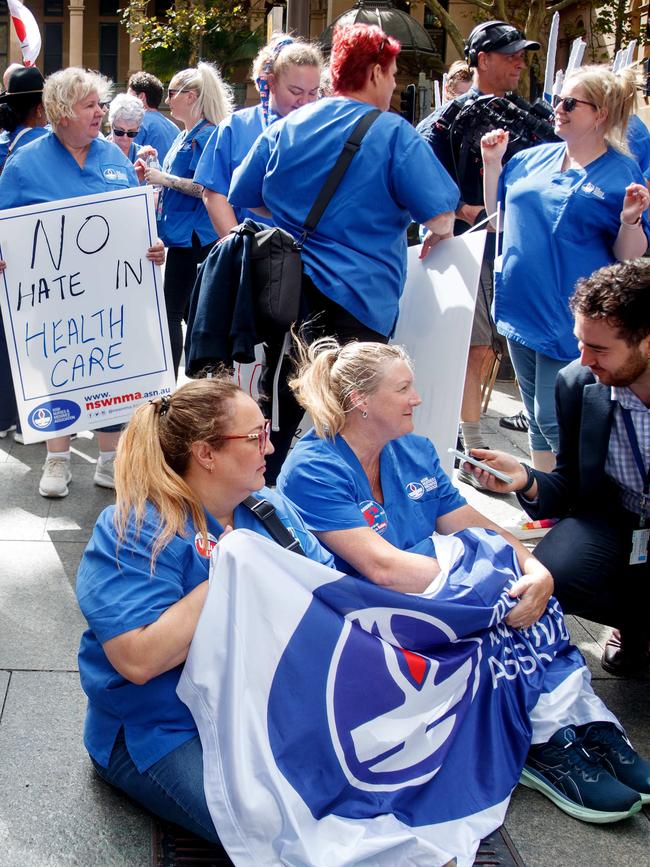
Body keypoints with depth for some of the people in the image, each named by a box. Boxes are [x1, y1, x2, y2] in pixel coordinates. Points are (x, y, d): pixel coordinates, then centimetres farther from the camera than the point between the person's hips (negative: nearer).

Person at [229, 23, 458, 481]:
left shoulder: (284, 129, 8)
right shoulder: (393, 133, -7)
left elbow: (243, 198, 15)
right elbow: (440, 212, -13)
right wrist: (437, 235, 8)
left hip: (286, 290, 6)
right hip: (359, 300, -5)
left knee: (279, 412, 16)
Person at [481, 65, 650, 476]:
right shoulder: (533, 158, 9)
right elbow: (496, 217, 17)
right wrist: (492, 163, 8)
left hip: (569, 319, -6)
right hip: (521, 308, 6)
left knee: (556, 421, -5)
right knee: (537, 417, 16)